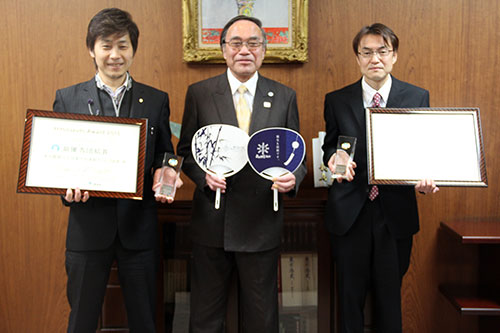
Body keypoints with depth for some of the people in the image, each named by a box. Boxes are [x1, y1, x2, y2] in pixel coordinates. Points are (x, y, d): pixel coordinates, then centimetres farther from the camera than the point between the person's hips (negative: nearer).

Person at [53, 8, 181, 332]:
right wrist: (67, 187, -16)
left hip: (139, 228, 1)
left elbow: (164, 155, 10)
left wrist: (165, 174, -13)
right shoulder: (67, 98, 2)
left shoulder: (156, 100, 5)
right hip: (88, 227, 0)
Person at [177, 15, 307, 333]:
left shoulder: (285, 97, 3)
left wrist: (292, 178, -15)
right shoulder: (199, 93, 1)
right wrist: (204, 174, -15)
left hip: (262, 222, 1)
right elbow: (186, 151, 5)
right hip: (211, 223, 0)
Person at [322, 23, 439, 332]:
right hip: (350, 212, 0)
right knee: (350, 293, 11)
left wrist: (426, 178, -17)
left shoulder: (417, 97, 2)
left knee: (390, 294, 11)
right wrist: (334, 158, -13)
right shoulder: (336, 100, 3)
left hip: (396, 212, 0)